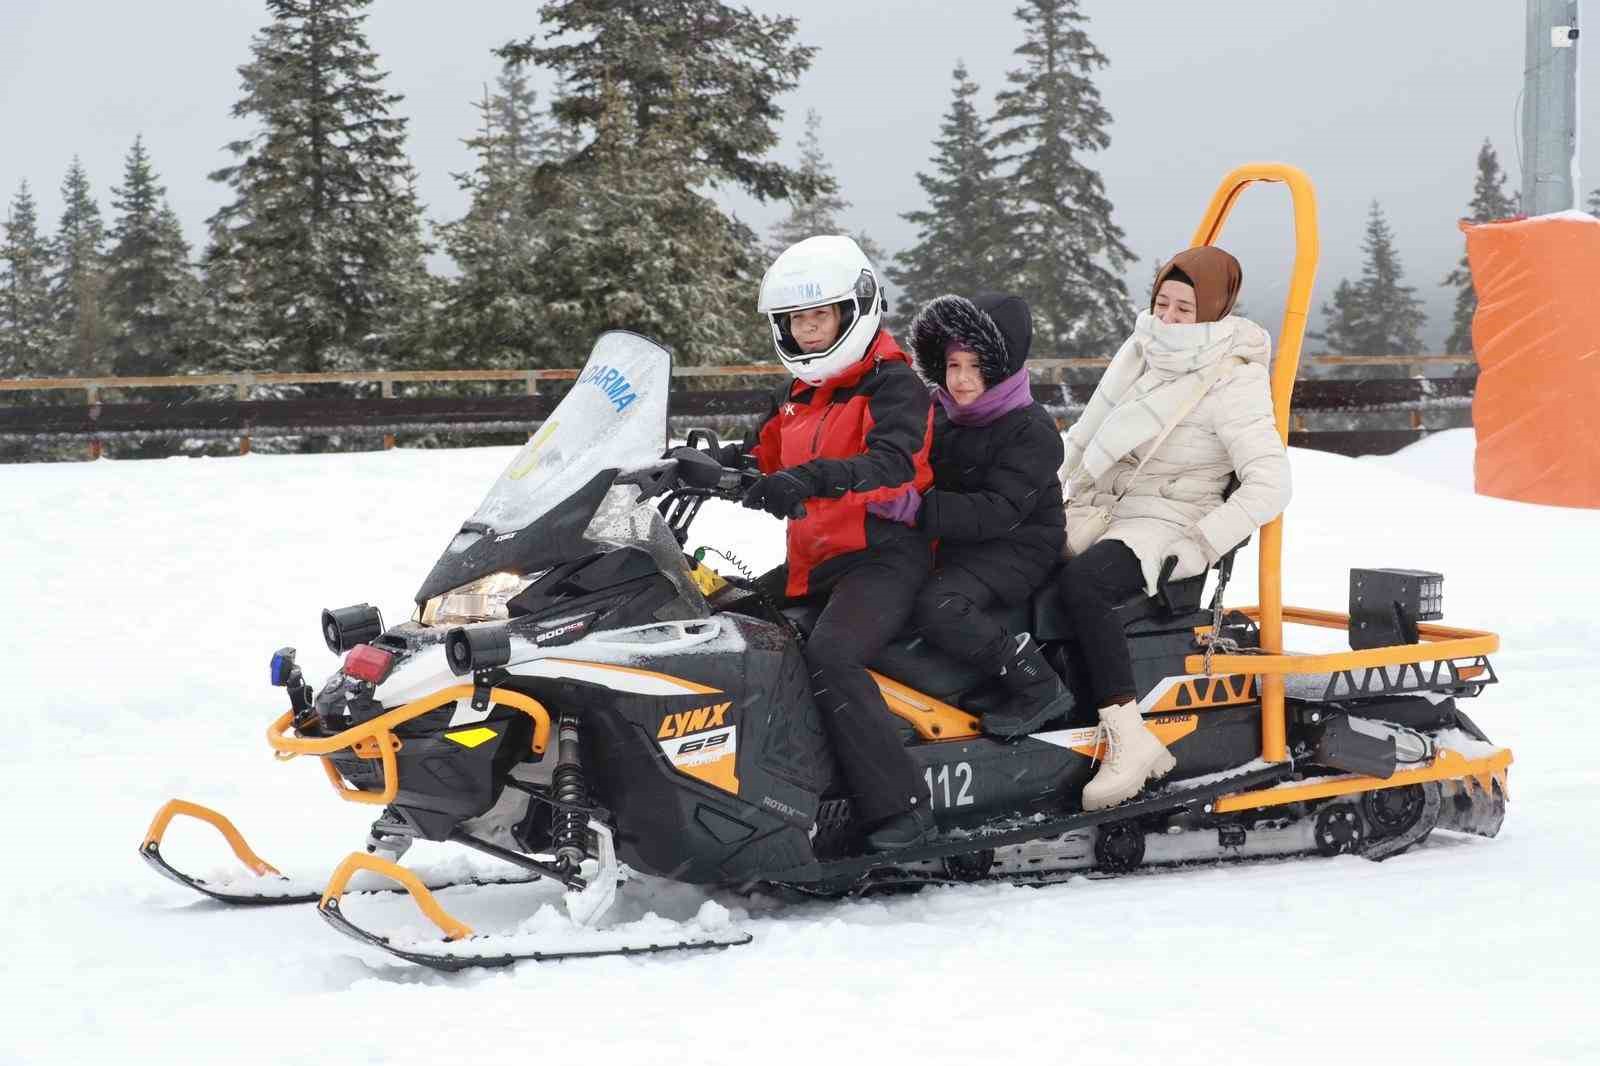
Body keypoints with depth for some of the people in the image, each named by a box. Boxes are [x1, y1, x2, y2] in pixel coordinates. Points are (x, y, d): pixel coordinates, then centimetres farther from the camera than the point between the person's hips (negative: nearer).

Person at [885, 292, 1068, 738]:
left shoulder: (1031, 432, -13)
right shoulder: (939, 415, 10)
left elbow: (1000, 512, -24)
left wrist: (916, 508, -32)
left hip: (1017, 547, -9)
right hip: (953, 542, 9)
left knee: (937, 608, -31)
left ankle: (1041, 688, -22)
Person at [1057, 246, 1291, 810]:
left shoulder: (1232, 383, -11)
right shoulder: (1140, 350, 11)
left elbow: (1269, 485, -17)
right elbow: (1083, 437, 21)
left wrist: (1198, 544, -19)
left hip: (1164, 527, -8)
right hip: (1096, 511, 8)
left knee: (1080, 583, -36)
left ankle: (1129, 739, -37)